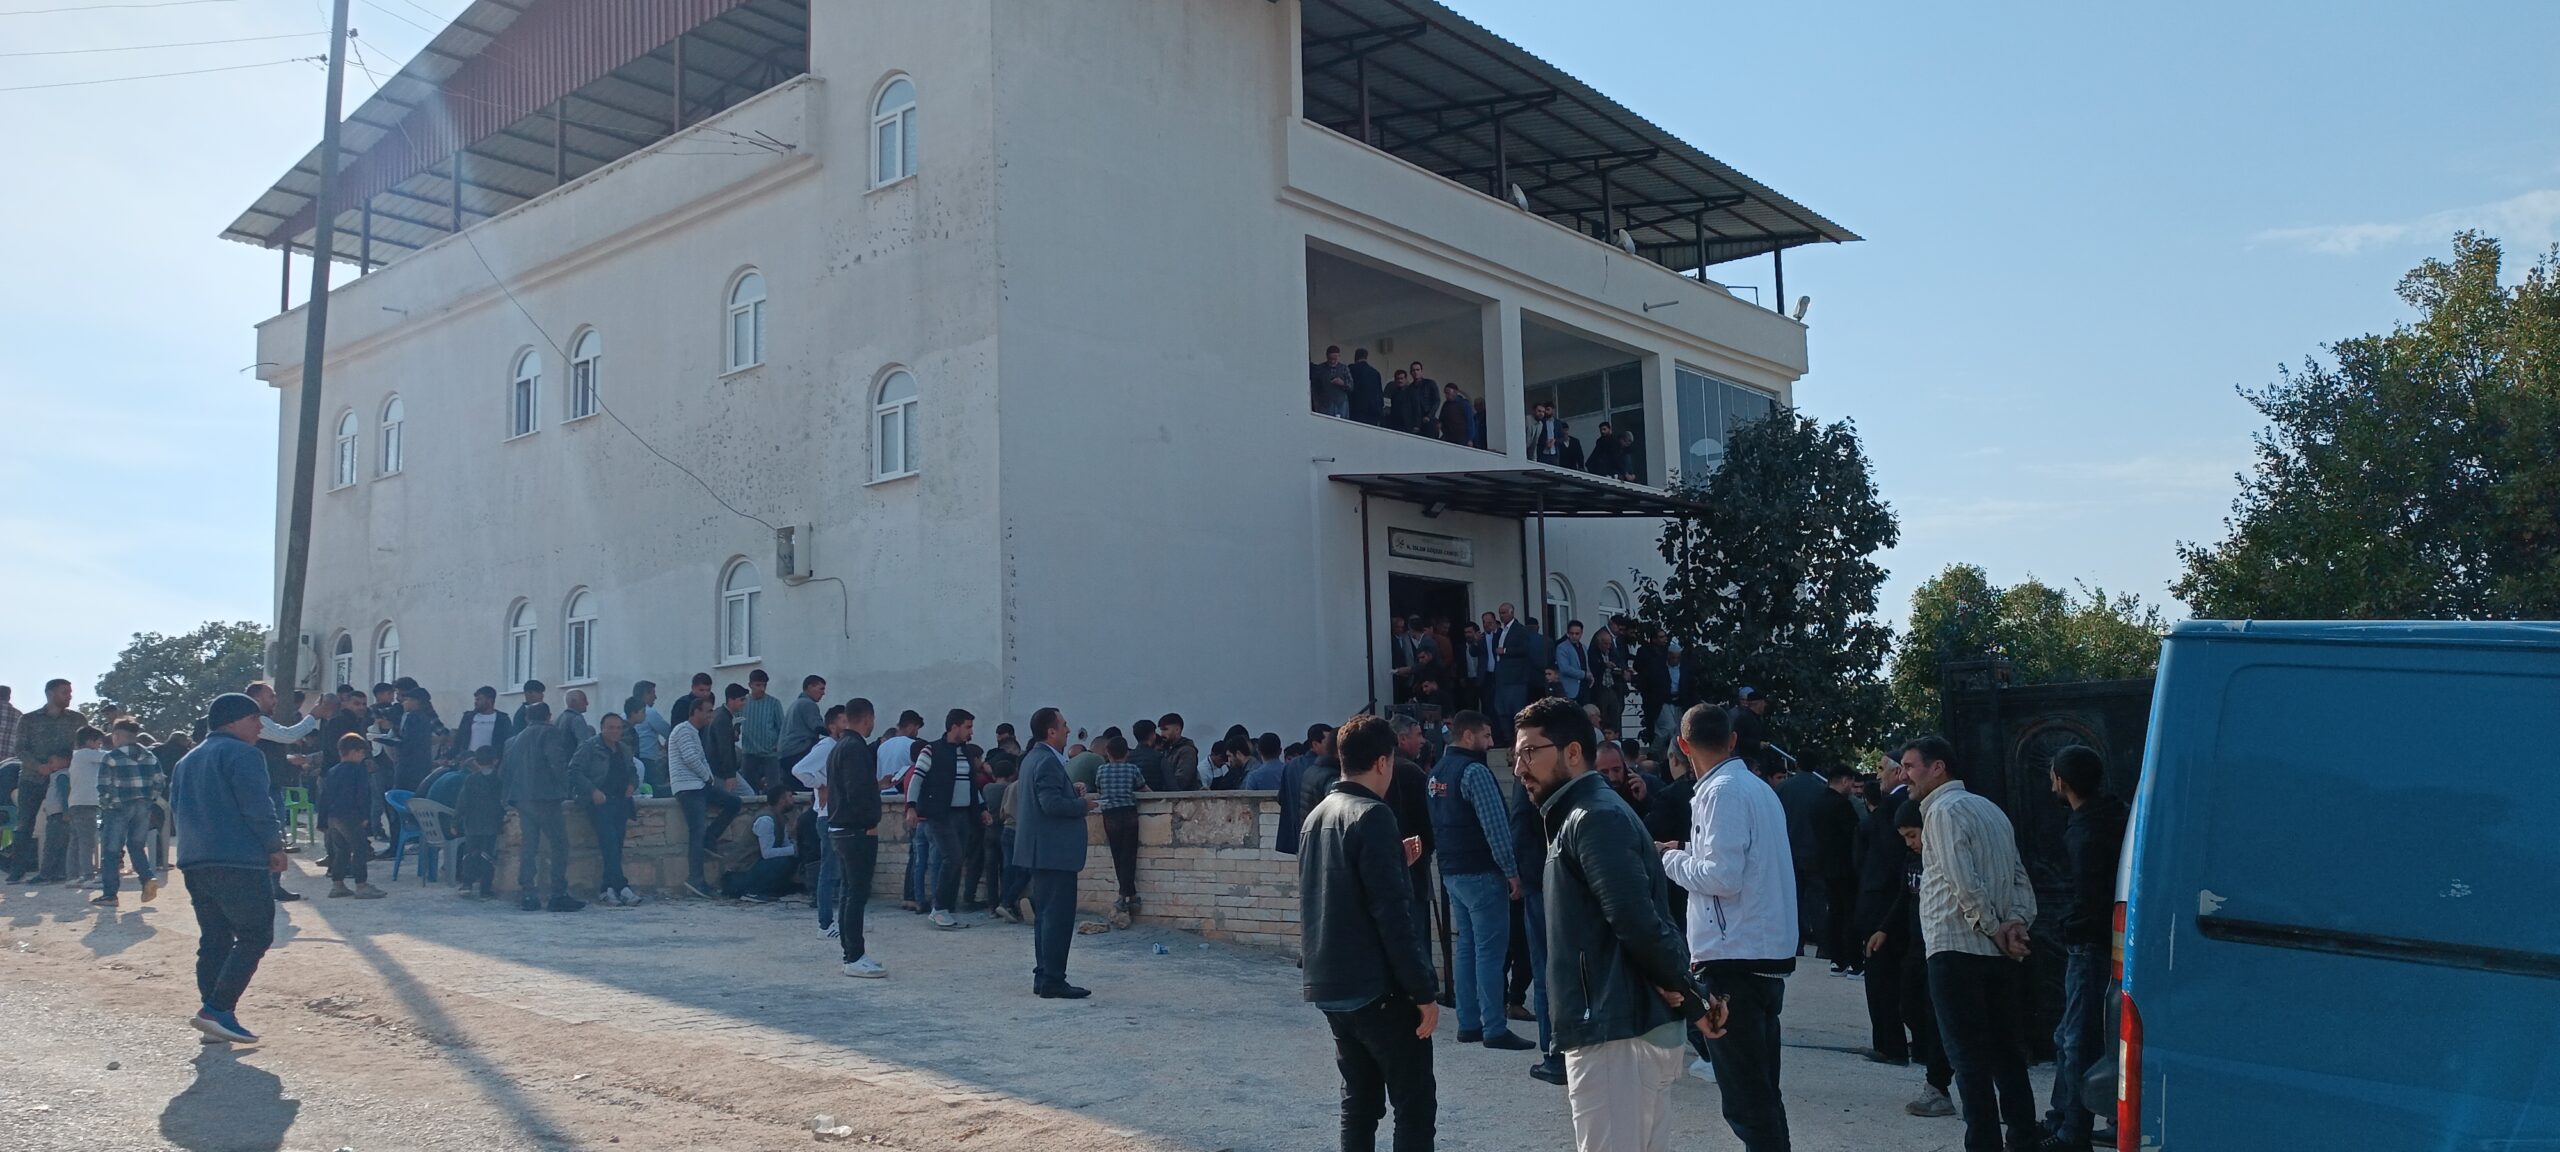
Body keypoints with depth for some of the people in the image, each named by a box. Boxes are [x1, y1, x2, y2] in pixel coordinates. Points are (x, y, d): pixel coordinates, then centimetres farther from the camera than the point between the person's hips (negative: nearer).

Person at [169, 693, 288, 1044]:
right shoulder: (242, 753, -6)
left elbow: (176, 812, 25)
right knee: (255, 935, -6)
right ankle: (217, 1009, -15)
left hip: (194, 862, 9)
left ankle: (216, 1016, 8)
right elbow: (257, 806, -14)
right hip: (239, 861, -9)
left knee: (214, 940, 11)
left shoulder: (187, 761, 23)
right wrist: (275, 845, -4)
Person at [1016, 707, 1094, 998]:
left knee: (1047, 916, 15)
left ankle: (1043, 977, 20)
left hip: (1042, 851, 11)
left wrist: (1072, 793, 11)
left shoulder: (1032, 758, 16)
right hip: (1054, 851, -11)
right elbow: (1052, 803, -25)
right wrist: (1083, 804, -11)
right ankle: (1052, 981, -6)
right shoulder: (1048, 761, -17)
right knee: (1058, 916, -7)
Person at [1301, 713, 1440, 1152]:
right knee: (1416, 1103, -2)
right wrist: (1424, 991, -15)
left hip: (1330, 985, 8)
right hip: (1378, 988, -8)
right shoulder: (1372, 815, -15)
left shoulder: (1318, 815, 12)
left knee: (1360, 1099, 14)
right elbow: (1392, 914, -19)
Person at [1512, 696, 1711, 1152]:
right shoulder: (1586, 815, 19)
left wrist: (1687, 999, -13)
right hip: (1633, 1028, 10)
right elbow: (1638, 917, 16)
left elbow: (1637, 919, -23)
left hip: (1616, 1033, -10)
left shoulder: (1593, 818, -14)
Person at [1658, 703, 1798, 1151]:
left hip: (1734, 960, -9)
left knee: (1745, 1100, -4)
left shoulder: (1721, 792, -14)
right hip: (1769, 955, 9)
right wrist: (1693, 852, 14)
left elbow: (1722, 878, -20)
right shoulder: (1759, 788, 12)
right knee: (1762, 1091, 18)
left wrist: (1672, 859, -5)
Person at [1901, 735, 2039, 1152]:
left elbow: (1964, 882, -18)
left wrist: (1994, 928, -10)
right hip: (2001, 957, 8)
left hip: (1957, 950, -8)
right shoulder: (1988, 808, 20)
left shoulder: (1942, 810, -8)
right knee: (2008, 1056, 12)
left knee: (1970, 1059, -4)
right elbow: (2019, 875, 13)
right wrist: (2016, 920, -1)